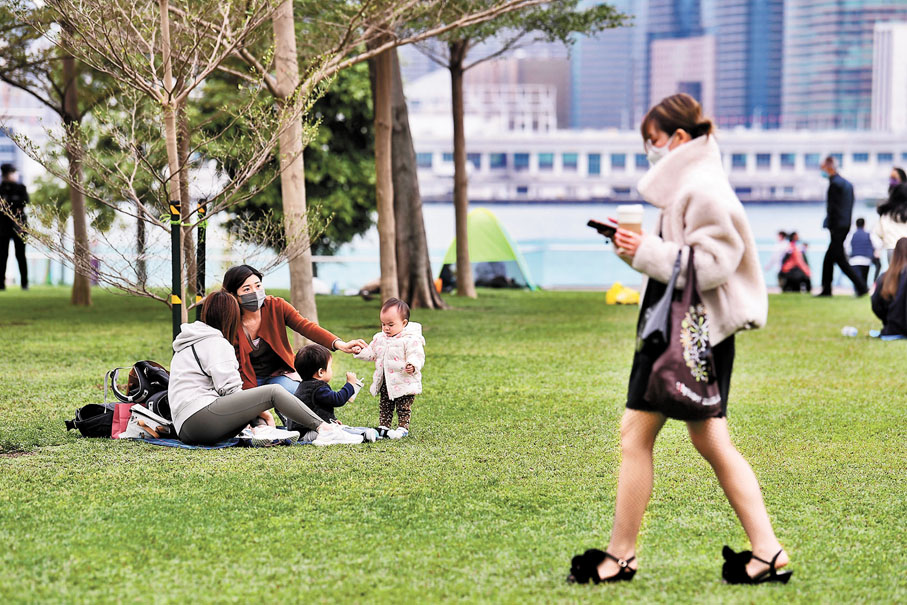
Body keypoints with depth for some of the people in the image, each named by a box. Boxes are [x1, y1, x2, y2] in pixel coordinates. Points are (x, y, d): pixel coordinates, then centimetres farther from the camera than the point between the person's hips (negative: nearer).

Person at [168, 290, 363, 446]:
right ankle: (325, 429, -14)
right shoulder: (215, 342, -1)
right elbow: (229, 389, -10)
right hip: (199, 416, -10)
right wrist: (259, 410, 2)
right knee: (273, 392, -10)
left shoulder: (191, 343, 29)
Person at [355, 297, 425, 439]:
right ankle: (383, 427, 23)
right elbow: (371, 352, 17)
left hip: (404, 383, -7)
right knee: (384, 406, 14)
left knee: (403, 407, 3)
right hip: (385, 383, 7)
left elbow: (416, 356, -20)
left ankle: (403, 428, 13)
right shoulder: (379, 338, 8)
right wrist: (360, 351, -1)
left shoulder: (411, 340, -15)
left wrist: (412, 365, -41)